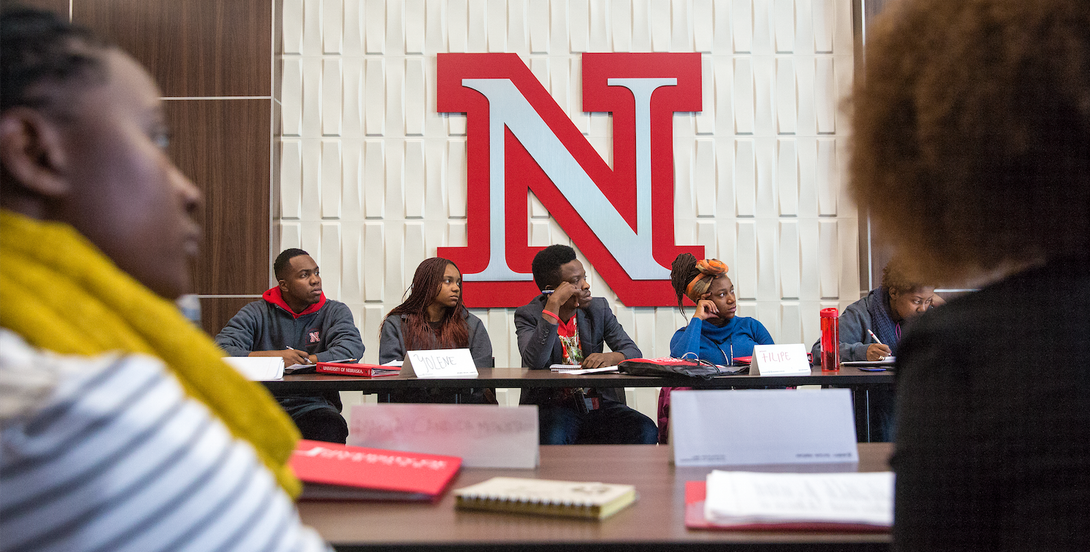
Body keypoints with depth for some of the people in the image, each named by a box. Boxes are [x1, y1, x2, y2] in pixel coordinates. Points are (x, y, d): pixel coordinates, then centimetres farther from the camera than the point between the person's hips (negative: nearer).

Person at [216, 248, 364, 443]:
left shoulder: (335, 312, 10)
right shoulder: (256, 314, 7)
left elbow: (352, 350, -9)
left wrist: (298, 361, -14)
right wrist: (274, 357, -16)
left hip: (314, 404, 0)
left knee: (330, 427, -34)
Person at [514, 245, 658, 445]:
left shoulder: (599, 308, 10)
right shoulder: (528, 315, -1)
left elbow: (633, 352, 6)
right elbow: (534, 362, -21)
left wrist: (611, 357, -19)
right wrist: (554, 305, -22)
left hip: (598, 403, 4)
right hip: (551, 406, -4)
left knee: (646, 431, -23)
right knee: (552, 438, -38)